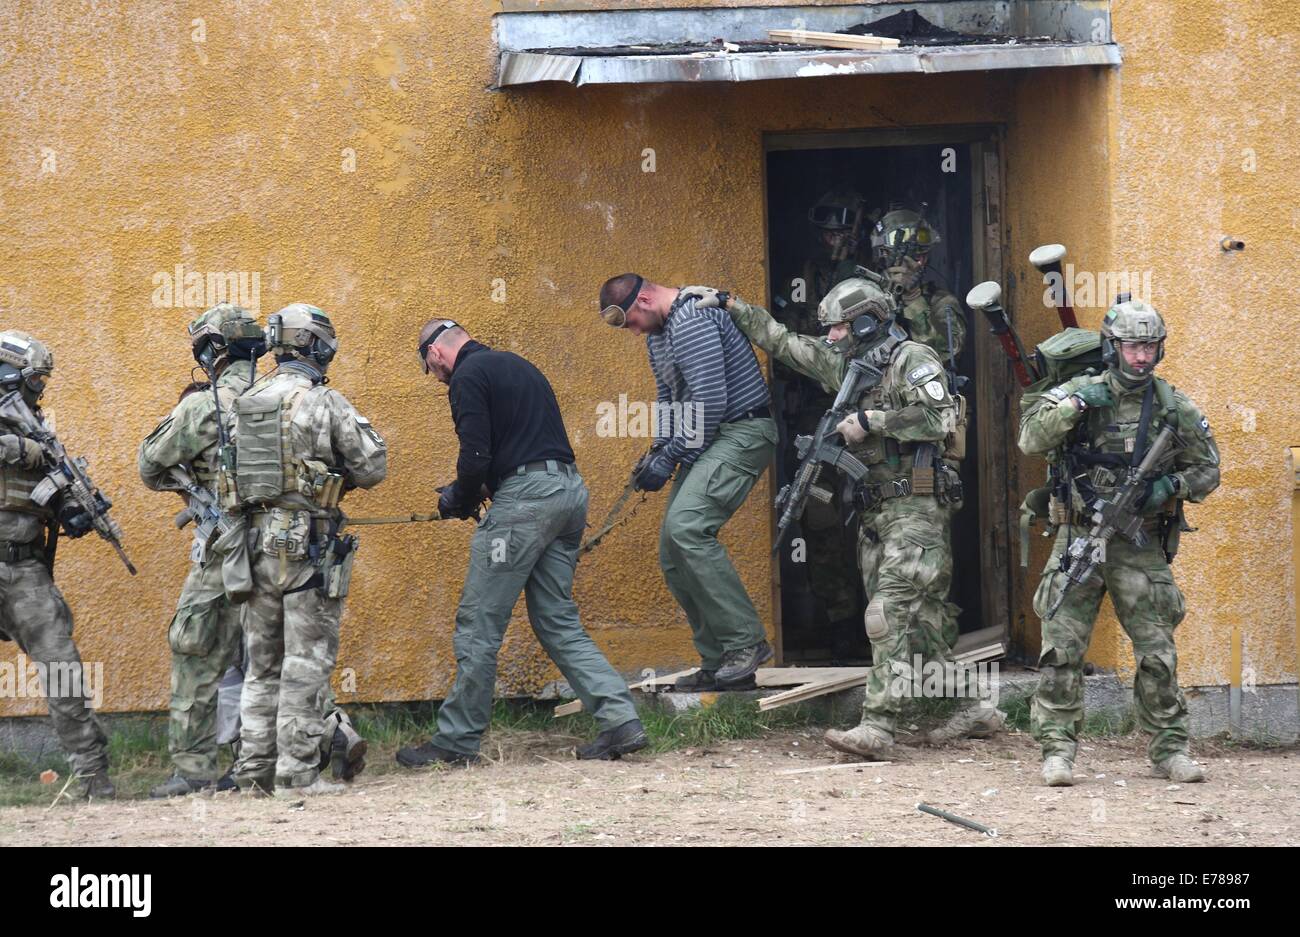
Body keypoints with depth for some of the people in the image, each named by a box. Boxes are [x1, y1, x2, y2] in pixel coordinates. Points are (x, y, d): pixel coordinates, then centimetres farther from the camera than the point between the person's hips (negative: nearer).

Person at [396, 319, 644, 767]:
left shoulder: (468, 376, -4)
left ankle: (456, 740, 4)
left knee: (478, 624, -1)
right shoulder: (516, 365, 24)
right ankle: (621, 721, -1)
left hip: (526, 495, -9)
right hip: (569, 490, 9)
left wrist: (458, 500, 5)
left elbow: (476, 457, -14)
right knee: (557, 621, 11)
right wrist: (473, 493, 24)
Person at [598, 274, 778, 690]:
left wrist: (670, 459, -16)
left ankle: (746, 641, -23)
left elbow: (710, 401, -22)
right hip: (709, 440, 11)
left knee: (686, 525, -27)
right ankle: (719, 665, 7)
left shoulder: (692, 321, -18)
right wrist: (659, 451, 10)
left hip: (743, 432, -11)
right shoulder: (659, 332, 17)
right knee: (674, 553, 4)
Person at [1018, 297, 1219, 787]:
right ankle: (1057, 750, -2)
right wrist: (1073, 407, -23)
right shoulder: (1080, 392, -1)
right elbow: (1031, 440, -11)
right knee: (1062, 650, -6)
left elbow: (1207, 469, 10)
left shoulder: (1175, 407, 3)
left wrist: (1171, 486, -9)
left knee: (1158, 654, 1)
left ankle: (1169, 748, 12)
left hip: (1142, 547, 1)